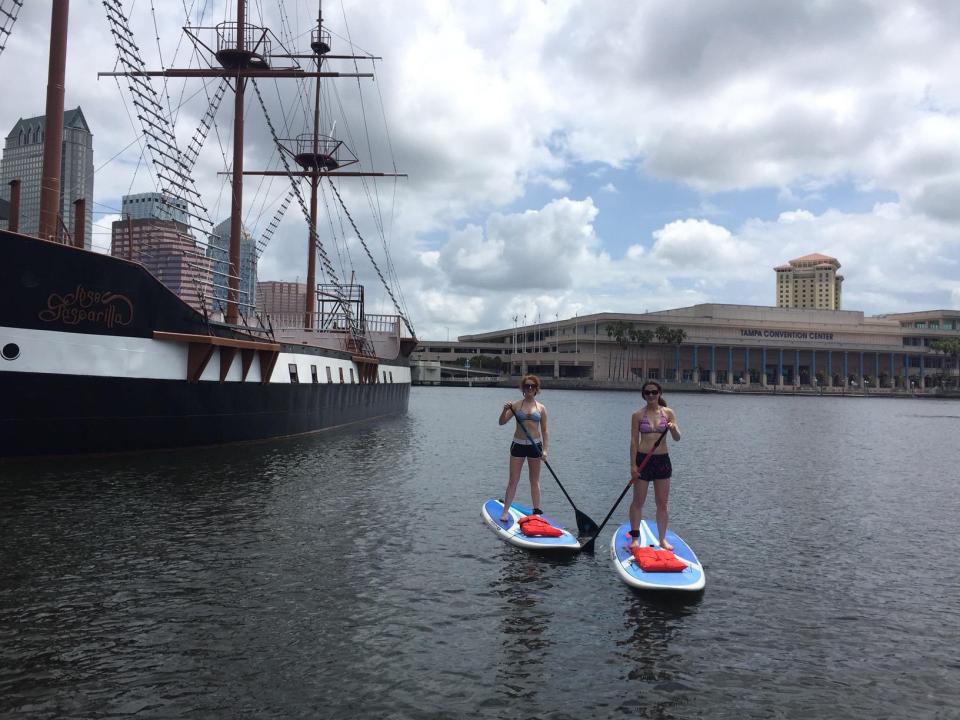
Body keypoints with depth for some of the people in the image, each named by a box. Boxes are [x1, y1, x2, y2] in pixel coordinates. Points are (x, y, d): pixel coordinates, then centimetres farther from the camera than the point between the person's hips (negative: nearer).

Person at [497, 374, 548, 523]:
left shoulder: (541, 408, 4)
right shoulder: (516, 405, 1)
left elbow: (544, 431, 6)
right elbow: (502, 422, -2)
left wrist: (544, 449, -3)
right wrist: (505, 410, -20)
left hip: (535, 445, 1)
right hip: (518, 444, -1)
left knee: (535, 480, 9)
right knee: (513, 480, 1)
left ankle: (537, 511, 17)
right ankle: (505, 511, 7)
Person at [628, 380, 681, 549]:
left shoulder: (668, 413, 3)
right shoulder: (638, 415, -2)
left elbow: (677, 438, -2)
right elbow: (634, 441, -2)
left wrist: (673, 429, -25)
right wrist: (633, 465, -8)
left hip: (662, 460, 2)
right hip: (643, 459, -2)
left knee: (662, 503, 7)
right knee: (638, 501, 4)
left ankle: (662, 538, 18)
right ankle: (635, 537, 16)